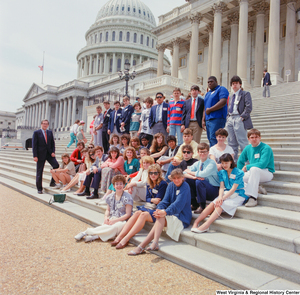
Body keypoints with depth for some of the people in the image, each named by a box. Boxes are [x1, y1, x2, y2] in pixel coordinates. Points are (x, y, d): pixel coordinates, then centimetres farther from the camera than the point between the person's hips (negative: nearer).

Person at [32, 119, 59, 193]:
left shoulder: (50, 132, 11)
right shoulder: (36, 133, -1)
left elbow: (52, 143, 11)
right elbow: (34, 145, -5)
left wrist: (53, 152, -5)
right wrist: (35, 156, -12)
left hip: (49, 154, 3)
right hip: (40, 154, -3)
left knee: (56, 165, -16)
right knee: (39, 172, 4)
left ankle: (52, 182, 0)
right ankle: (39, 189, 14)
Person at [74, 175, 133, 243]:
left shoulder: (127, 197, -8)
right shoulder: (111, 197, 10)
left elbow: (128, 214, -10)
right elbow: (107, 210, 18)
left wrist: (115, 220, -18)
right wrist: (106, 217, -5)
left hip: (122, 221, -5)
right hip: (112, 219, 5)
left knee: (115, 227, -37)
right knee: (104, 226, -30)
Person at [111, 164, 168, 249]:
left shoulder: (163, 184, -7)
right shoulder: (149, 184, 14)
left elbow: (158, 200, -11)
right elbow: (147, 198, 11)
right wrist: (152, 200, -9)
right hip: (149, 207, 7)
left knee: (143, 215, -30)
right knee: (137, 213, -21)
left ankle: (125, 239, -34)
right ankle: (119, 237, -28)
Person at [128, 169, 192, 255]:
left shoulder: (185, 187, -12)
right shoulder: (171, 185, 8)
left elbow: (178, 204, -23)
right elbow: (165, 200, 0)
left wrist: (165, 212, -38)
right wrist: (159, 209, -22)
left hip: (182, 218, -6)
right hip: (172, 215, 6)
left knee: (161, 218, -29)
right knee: (160, 217, -26)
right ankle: (155, 244, -37)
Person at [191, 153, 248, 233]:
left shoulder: (238, 173, -7)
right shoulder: (221, 173, 10)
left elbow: (233, 189, -14)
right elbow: (221, 187, -1)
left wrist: (223, 198, -23)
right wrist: (220, 197, -22)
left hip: (238, 195, -5)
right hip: (226, 193, 5)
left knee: (221, 204, -32)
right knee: (212, 204, -24)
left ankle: (206, 225, -45)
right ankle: (196, 222, -34)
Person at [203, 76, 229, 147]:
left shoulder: (221, 89, 0)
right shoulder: (208, 93, 25)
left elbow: (223, 102, -16)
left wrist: (210, 109, -13)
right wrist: (203, 120, 13)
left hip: (217, 119, -8)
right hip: (208, 119, 8)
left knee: (214, 139, -16)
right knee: (210, 139, 7)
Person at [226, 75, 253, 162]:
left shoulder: (245, 94, 5)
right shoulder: (231, 97, 25)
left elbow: (248, 107, -7)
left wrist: (242, 117, -15)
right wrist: (227, 118, 10)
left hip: (239, 120, -7)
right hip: (230, 120, 7)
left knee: (242, 142, -10)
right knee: (232, 143, 7)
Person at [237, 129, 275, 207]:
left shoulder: (266, 148, -12)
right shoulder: (248, 148, 6)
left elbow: (262, 164, -24)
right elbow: (240, 161, 16)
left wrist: (247, 167, -16)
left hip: (267, 173, -6)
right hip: (253, 174, 6)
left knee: (254, 169, -39)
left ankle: (253, 197, -38)